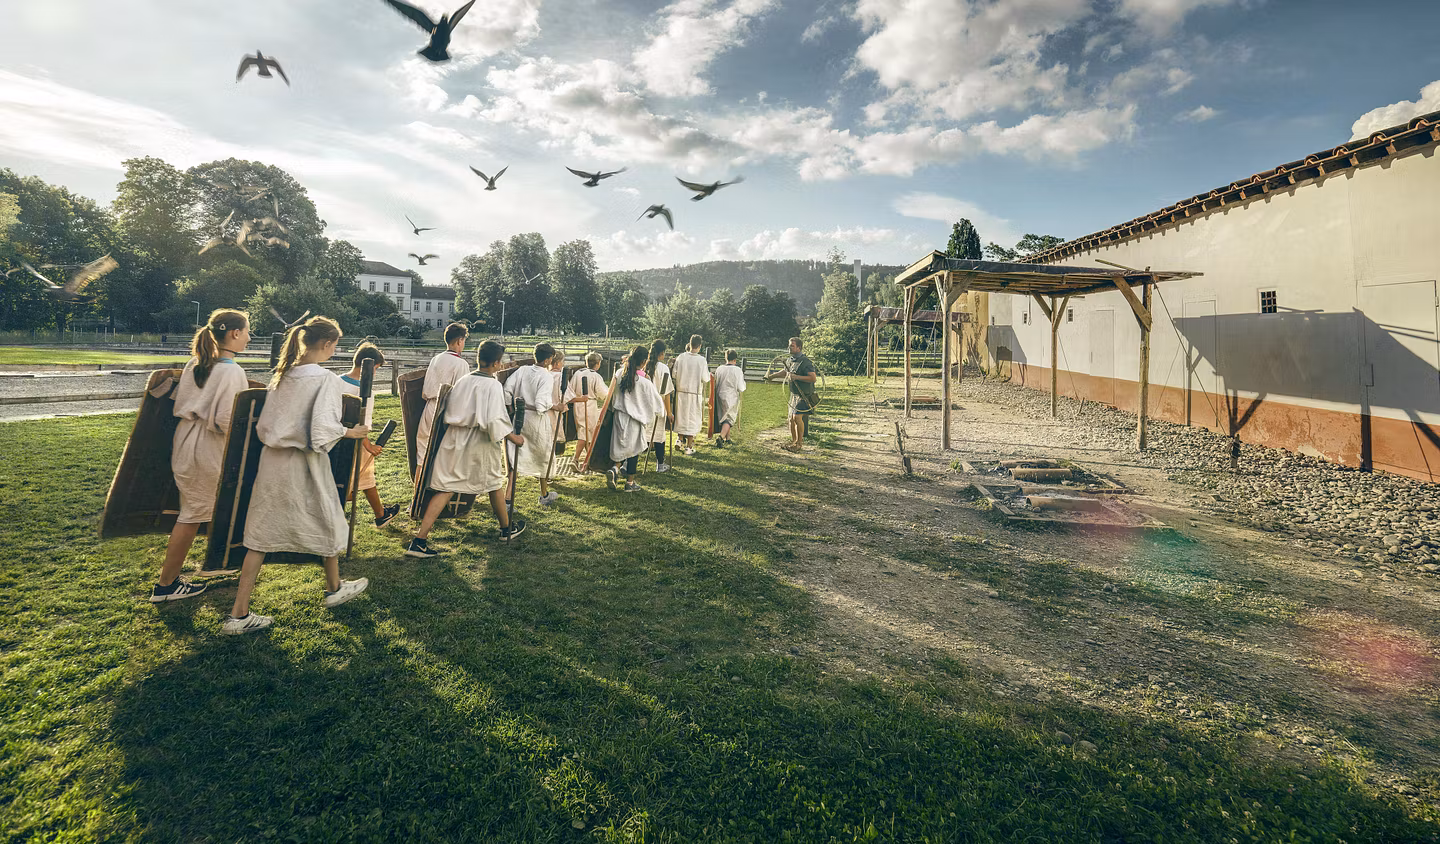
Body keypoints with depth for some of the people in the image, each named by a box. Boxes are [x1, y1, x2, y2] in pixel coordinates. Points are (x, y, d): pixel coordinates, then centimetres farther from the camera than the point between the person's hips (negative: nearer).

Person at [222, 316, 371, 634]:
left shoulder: (282, 374, 4)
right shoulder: (326, 379, -17)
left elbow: (265, 425, 9)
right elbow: (323, 432, -23)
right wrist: (350, 432, -6)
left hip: (272, 461, 6)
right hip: (304, 465, -6)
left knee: (261, 535, 11)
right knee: (329, 523, 17)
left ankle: (238, 614, 13)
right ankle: (334, 588, 37)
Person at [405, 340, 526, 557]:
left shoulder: (462, 381, 4)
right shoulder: (493, 385, -15)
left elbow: (449, 413, 10)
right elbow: (495, 421, -24)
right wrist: (514, 437, -11)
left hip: (454, 441, 5)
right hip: (480, 443, -5)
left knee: (444, 489, 5)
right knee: (494, 484, 17)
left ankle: (419, 540, -1)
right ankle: (507, 529, 35)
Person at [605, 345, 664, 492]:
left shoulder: (619, 374, -4)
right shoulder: (645, 382, -19)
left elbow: (612, 396, 10)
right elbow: (656, 401, -6)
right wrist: (659, 411, 14)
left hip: (620, 417, 5)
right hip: (635, 420, -5)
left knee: (622, 446, 19)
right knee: (633, 449, 7)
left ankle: (615, 468, -6)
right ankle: (630, 483, 15)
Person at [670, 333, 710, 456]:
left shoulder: (681, 357, -6)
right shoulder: (702, 360, -14)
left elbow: (674, 373, 0)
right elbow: (706, 379, -11)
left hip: (681, 392, 3)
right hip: (695, 394, -3)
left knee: (681, 417, 17)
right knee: (692, 419, 6)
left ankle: (681, 441, 28)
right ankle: (689, 447, 8)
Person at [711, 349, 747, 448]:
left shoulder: (719, 369, 0)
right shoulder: (737, 370, -11)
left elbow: (716, 385, 9)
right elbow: (741, 388, -9)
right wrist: (743, 379, 8)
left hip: (720, 396, 5)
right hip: (732, 398, -5)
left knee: (724, 418, 19)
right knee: (729, 419, -2)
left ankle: (727, 438, 29)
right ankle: (720, 437, -21)